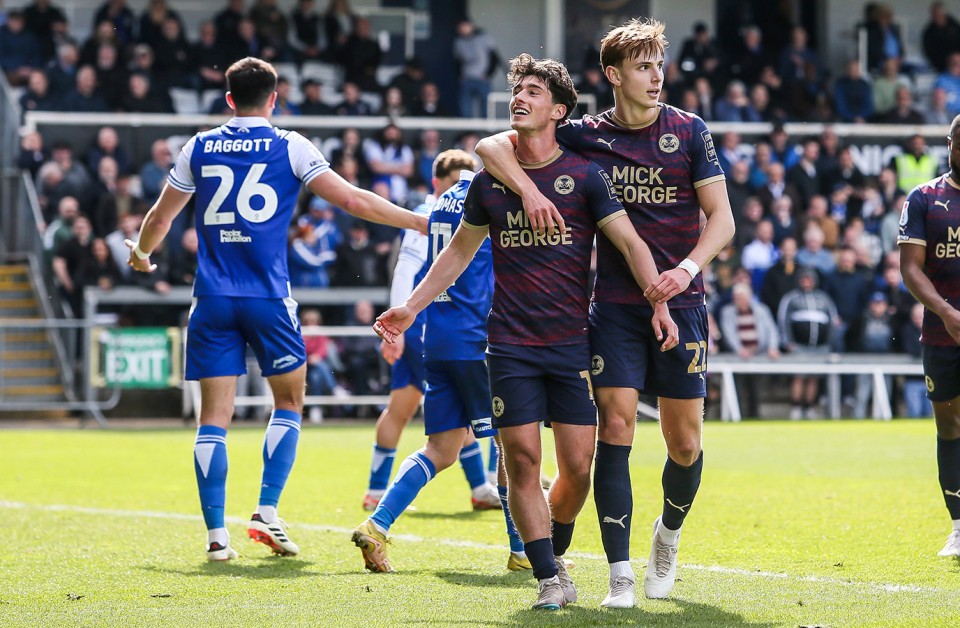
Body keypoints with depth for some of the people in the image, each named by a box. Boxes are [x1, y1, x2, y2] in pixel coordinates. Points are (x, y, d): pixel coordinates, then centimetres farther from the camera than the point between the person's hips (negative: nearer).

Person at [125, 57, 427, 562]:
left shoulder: (200, 147, 8)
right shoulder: (290, 147, 0)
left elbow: (160, 217, 16)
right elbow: (351, 200, -3)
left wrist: (140, 255, 37)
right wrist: (419, 221, 7)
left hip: (212, 299, 2)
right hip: (268, 297, -2)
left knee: (214, 415, 2)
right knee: (289, 402, 15)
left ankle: (215, 535, -2)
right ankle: (267, 513, 4)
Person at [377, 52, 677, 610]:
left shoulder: (584, 175, 0)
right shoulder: (489, 182, 9)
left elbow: (629, 241, -4)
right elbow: (460, 251, 21)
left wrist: (659, 301, -17)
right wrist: (412, 307, 17)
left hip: (573, 342, -2)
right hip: (511, 345, 2)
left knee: (578, 466, -2)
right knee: (522, 460, -8)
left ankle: (557, 553, 23)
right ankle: (549, 578, -2)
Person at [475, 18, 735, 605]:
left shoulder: (690, 131, 2)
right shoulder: (586, 135, 3)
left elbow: (722, 217, 0)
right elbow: (492, 146, 3)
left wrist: (688, 267, -17)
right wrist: (529, 189, -15)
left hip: (679, 301, 0)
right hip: (615, 305, 0)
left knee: (685, 441, 2)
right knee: (616, 428, -11)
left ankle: (669, 534, 32)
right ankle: (620, 574, -9)